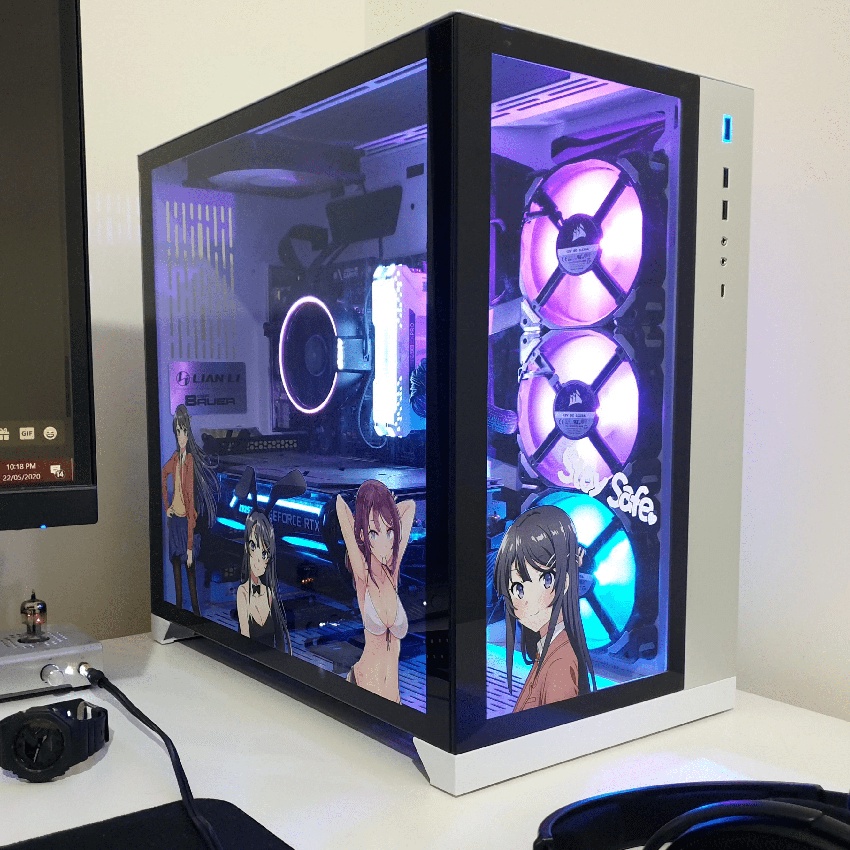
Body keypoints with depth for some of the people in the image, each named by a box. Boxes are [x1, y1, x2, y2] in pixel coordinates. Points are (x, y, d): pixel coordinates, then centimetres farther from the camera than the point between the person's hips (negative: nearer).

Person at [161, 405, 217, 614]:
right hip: (174, 519, 7)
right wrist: (166, 507, 18)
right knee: (176, 568, 15)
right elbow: (163, 475, 27)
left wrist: (190, 546, -21)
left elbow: (191, 503, -20)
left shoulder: (191, 460, -17)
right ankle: (179, 609, 27)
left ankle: (196, 613, 3)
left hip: (186, 521, -7)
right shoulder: (175, 458, 2)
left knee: (190, 570, -3)